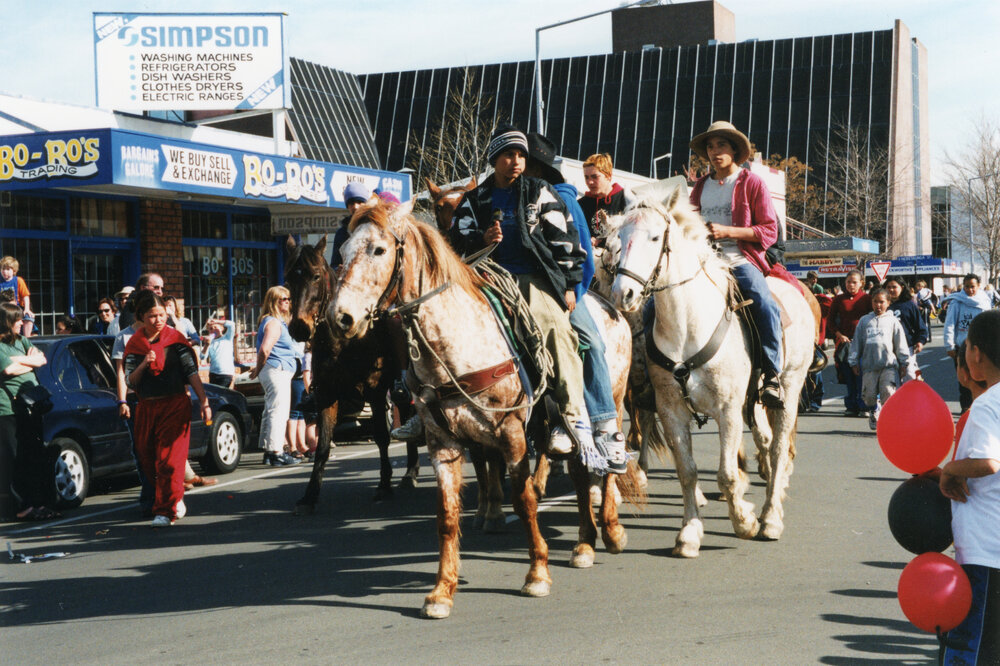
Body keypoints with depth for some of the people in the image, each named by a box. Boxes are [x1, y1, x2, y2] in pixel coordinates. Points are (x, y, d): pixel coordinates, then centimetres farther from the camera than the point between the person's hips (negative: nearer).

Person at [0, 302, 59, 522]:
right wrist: (30, 361, -1)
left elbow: (41, 359, 10)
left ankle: (34, 504, 13)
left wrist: (20, 361, -6)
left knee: (33, 457, 8)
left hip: (30, 406, 8)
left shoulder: (21, 341, 19)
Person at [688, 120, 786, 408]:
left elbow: (769, 231, -4)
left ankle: (772, 375, -18)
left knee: (766, 306, -32)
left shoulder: (752, 183, 3)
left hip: (741, 262, -5)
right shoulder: (701, 187, 17)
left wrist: (727, 232, -15)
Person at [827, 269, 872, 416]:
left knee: (861, 376, -6)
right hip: (845, 340, 2)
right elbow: (830, 320, 11)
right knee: (849, 376, 4)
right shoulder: (839, 299, 7)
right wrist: (839, 335, -1)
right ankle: (851, 406, 11)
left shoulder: (866, 298, 3)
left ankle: (863, 406, 1)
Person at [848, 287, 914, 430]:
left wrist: (904, 363, 8)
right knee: (869, 394, 2)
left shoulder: (892, 321, 7)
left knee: (888, 391, -16)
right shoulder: (864, 321, 10)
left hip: (888, 364, -2)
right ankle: (874, 411, 33)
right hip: (869, 365, 2)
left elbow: (900, 344, 9)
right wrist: (854, 361, 11)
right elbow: (857, 342, 13)